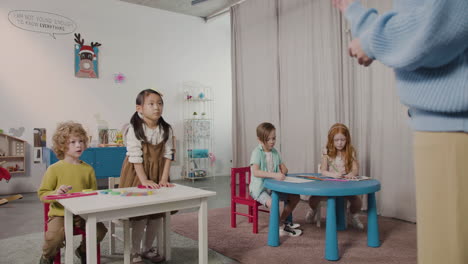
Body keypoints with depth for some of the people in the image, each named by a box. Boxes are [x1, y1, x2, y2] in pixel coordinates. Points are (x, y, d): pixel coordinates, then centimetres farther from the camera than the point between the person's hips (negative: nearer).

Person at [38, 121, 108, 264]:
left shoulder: (88, 169, 5)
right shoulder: (54, 169, -4)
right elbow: (42, 194, -3)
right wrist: (56, 193, -22)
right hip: (60, 213, -3)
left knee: (100, 230, -17)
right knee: (53, 237, -26)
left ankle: (83, 250, 18)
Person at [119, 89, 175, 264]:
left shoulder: (166, 129, -4)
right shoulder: (134, 129, -17)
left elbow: (167, 155, -3)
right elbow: (135, 157, -19)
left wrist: (164, 178, -10)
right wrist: (144, 180, -22)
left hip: (158, 172, 5)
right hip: (137, 173, -5)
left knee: (156, 213, 10)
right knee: (140, 215, -4)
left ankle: (148, 249, 28)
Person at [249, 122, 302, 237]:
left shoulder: (275, 152, 7)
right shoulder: (257, 152, -15)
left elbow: (284, 168, 12)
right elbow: (255, 172, -29)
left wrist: (281, 173, -13)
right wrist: (274, 175, -39)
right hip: (260, 188, -7)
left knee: (295, 196, -3)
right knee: (272, 202, -33)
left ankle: (281, 220, 15)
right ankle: (281, 227, -6)